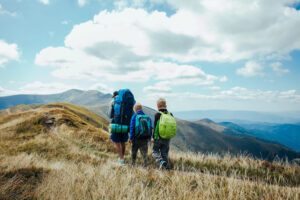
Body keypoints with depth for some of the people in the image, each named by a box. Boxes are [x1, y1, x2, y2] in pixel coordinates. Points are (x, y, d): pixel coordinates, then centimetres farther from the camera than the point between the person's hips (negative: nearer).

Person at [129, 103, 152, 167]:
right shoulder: (148, 117, 2)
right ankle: (145, 165, -4)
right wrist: (149, 138, 10)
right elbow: (151, 128, 2)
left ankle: (133, 164, 29)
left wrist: (130, 138, -4)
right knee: (144, 153, 7)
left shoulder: (134, 117, -7)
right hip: (145, 139, 2)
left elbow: (132, 128, -10)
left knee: (134, 152, 17)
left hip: (136, 139, -1)